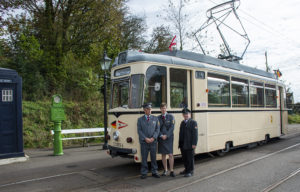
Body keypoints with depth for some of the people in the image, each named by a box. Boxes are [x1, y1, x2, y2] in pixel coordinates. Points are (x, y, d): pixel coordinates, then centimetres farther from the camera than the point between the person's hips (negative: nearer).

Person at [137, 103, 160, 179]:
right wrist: (145, 138, -13)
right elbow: (139, 131, -1)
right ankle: (144, 173, 12)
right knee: (144, 158, 3)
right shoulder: (140, 119, 5)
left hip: (153, 141, 1)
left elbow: (157, 129, 3)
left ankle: (154, 172, 17)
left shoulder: (155, 118, 8)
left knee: (153, 157, 6)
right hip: (144, 142, -1)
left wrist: (153, 138, -11)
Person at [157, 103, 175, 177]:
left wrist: (166, 135, -14)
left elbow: (172, 127, -6)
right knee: (163, 155, 7)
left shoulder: (171, 117, 2)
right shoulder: (158, 118, 8)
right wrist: (161, 135, -11)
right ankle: (165, 170, 19)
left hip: (169, 138, -2)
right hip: (161, 138, 2)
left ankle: (171, 171, 1)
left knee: (170, 154, -6)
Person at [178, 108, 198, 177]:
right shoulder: (182, 122, 14)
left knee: (190, 158, 1)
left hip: (189, 145, -6)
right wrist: (180, 143, 12)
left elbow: (195, 134, -12)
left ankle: (190, 171, 12)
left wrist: (194, 144, -18)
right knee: (184, 158, 14)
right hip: (182, 145, 6)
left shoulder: (193, 122, -6)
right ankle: (186, 169, 29)